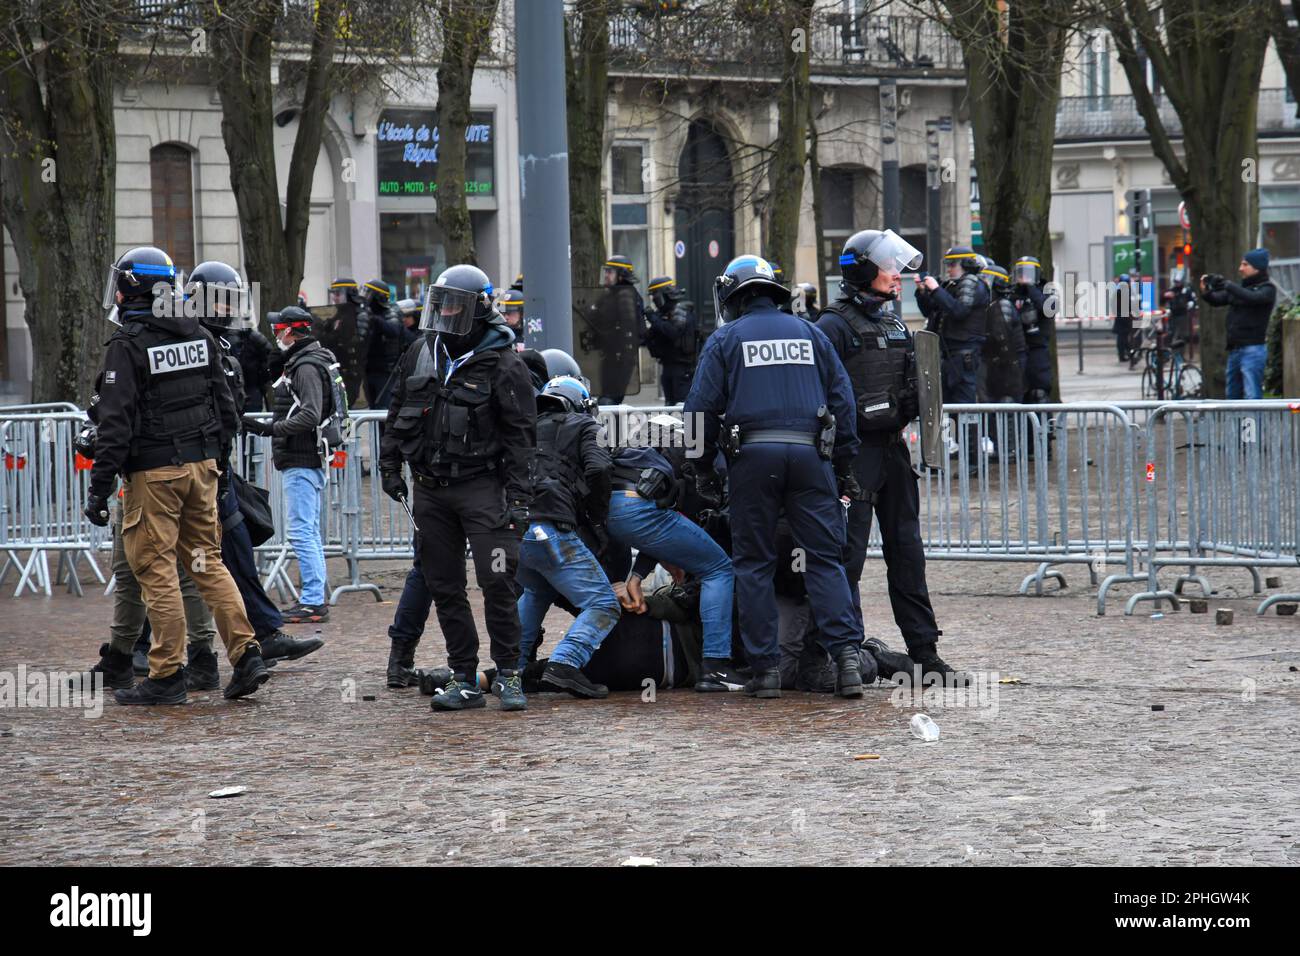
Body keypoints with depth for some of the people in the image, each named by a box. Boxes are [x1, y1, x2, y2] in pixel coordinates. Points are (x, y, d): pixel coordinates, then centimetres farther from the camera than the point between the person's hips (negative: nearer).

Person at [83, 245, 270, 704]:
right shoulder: (199, 336, 9)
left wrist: (100, 486, -14)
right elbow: (225, 407, 14)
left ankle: (166, 675, 0)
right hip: (201, 464, 7)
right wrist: (219, 459, 24)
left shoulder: (127, 345, -13)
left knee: (157, 569, -1)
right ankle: (246, 654, 3)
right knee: (207, 561, 13)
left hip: (153, 472, -7)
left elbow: (115, 424, -17)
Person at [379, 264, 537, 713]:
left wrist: (518, 495, -13)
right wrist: (390, 464, 15)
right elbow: (398, 414, 22)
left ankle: (508, 673, -2)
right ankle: (464, 680, 12)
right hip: (431, 490, 6)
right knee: (445, 588, 6)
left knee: (497, 582, -12)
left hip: (481, 487, -5)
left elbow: (521, 434, -7)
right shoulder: (421, 355, 10)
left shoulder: (503, 364, -6)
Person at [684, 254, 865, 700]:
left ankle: (765, 667, 0)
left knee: (754, 563, 5)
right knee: (825, 558, 2)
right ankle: (846, 654, -14)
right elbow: (842, 400, 14)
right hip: (810, 454, 2)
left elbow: (701, 407, 0)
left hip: (754, 454, -2)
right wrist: (844, 467, 17)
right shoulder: (808, 333, 16)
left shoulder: (726, 339, 7)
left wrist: (703, 468, 10)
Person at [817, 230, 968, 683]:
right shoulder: (835, 325, -10)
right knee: (848, 552, -7)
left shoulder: (894, 322, 16)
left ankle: (923, 647, 14)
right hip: (856, 451, -8)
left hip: (893, 447, 8)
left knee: (906, 549, 10)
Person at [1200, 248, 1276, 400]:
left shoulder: (1267, 289, -5)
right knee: (1232, 396, 13)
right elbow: (1217, 300, 12)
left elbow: (1252, 298, -25)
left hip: (1253, 349, -8)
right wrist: (1206, 292, -9)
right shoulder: (1241, 286, 16)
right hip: (1234, 349, 8)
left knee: (1252, 396, -13)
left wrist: (1227, 285, -27)